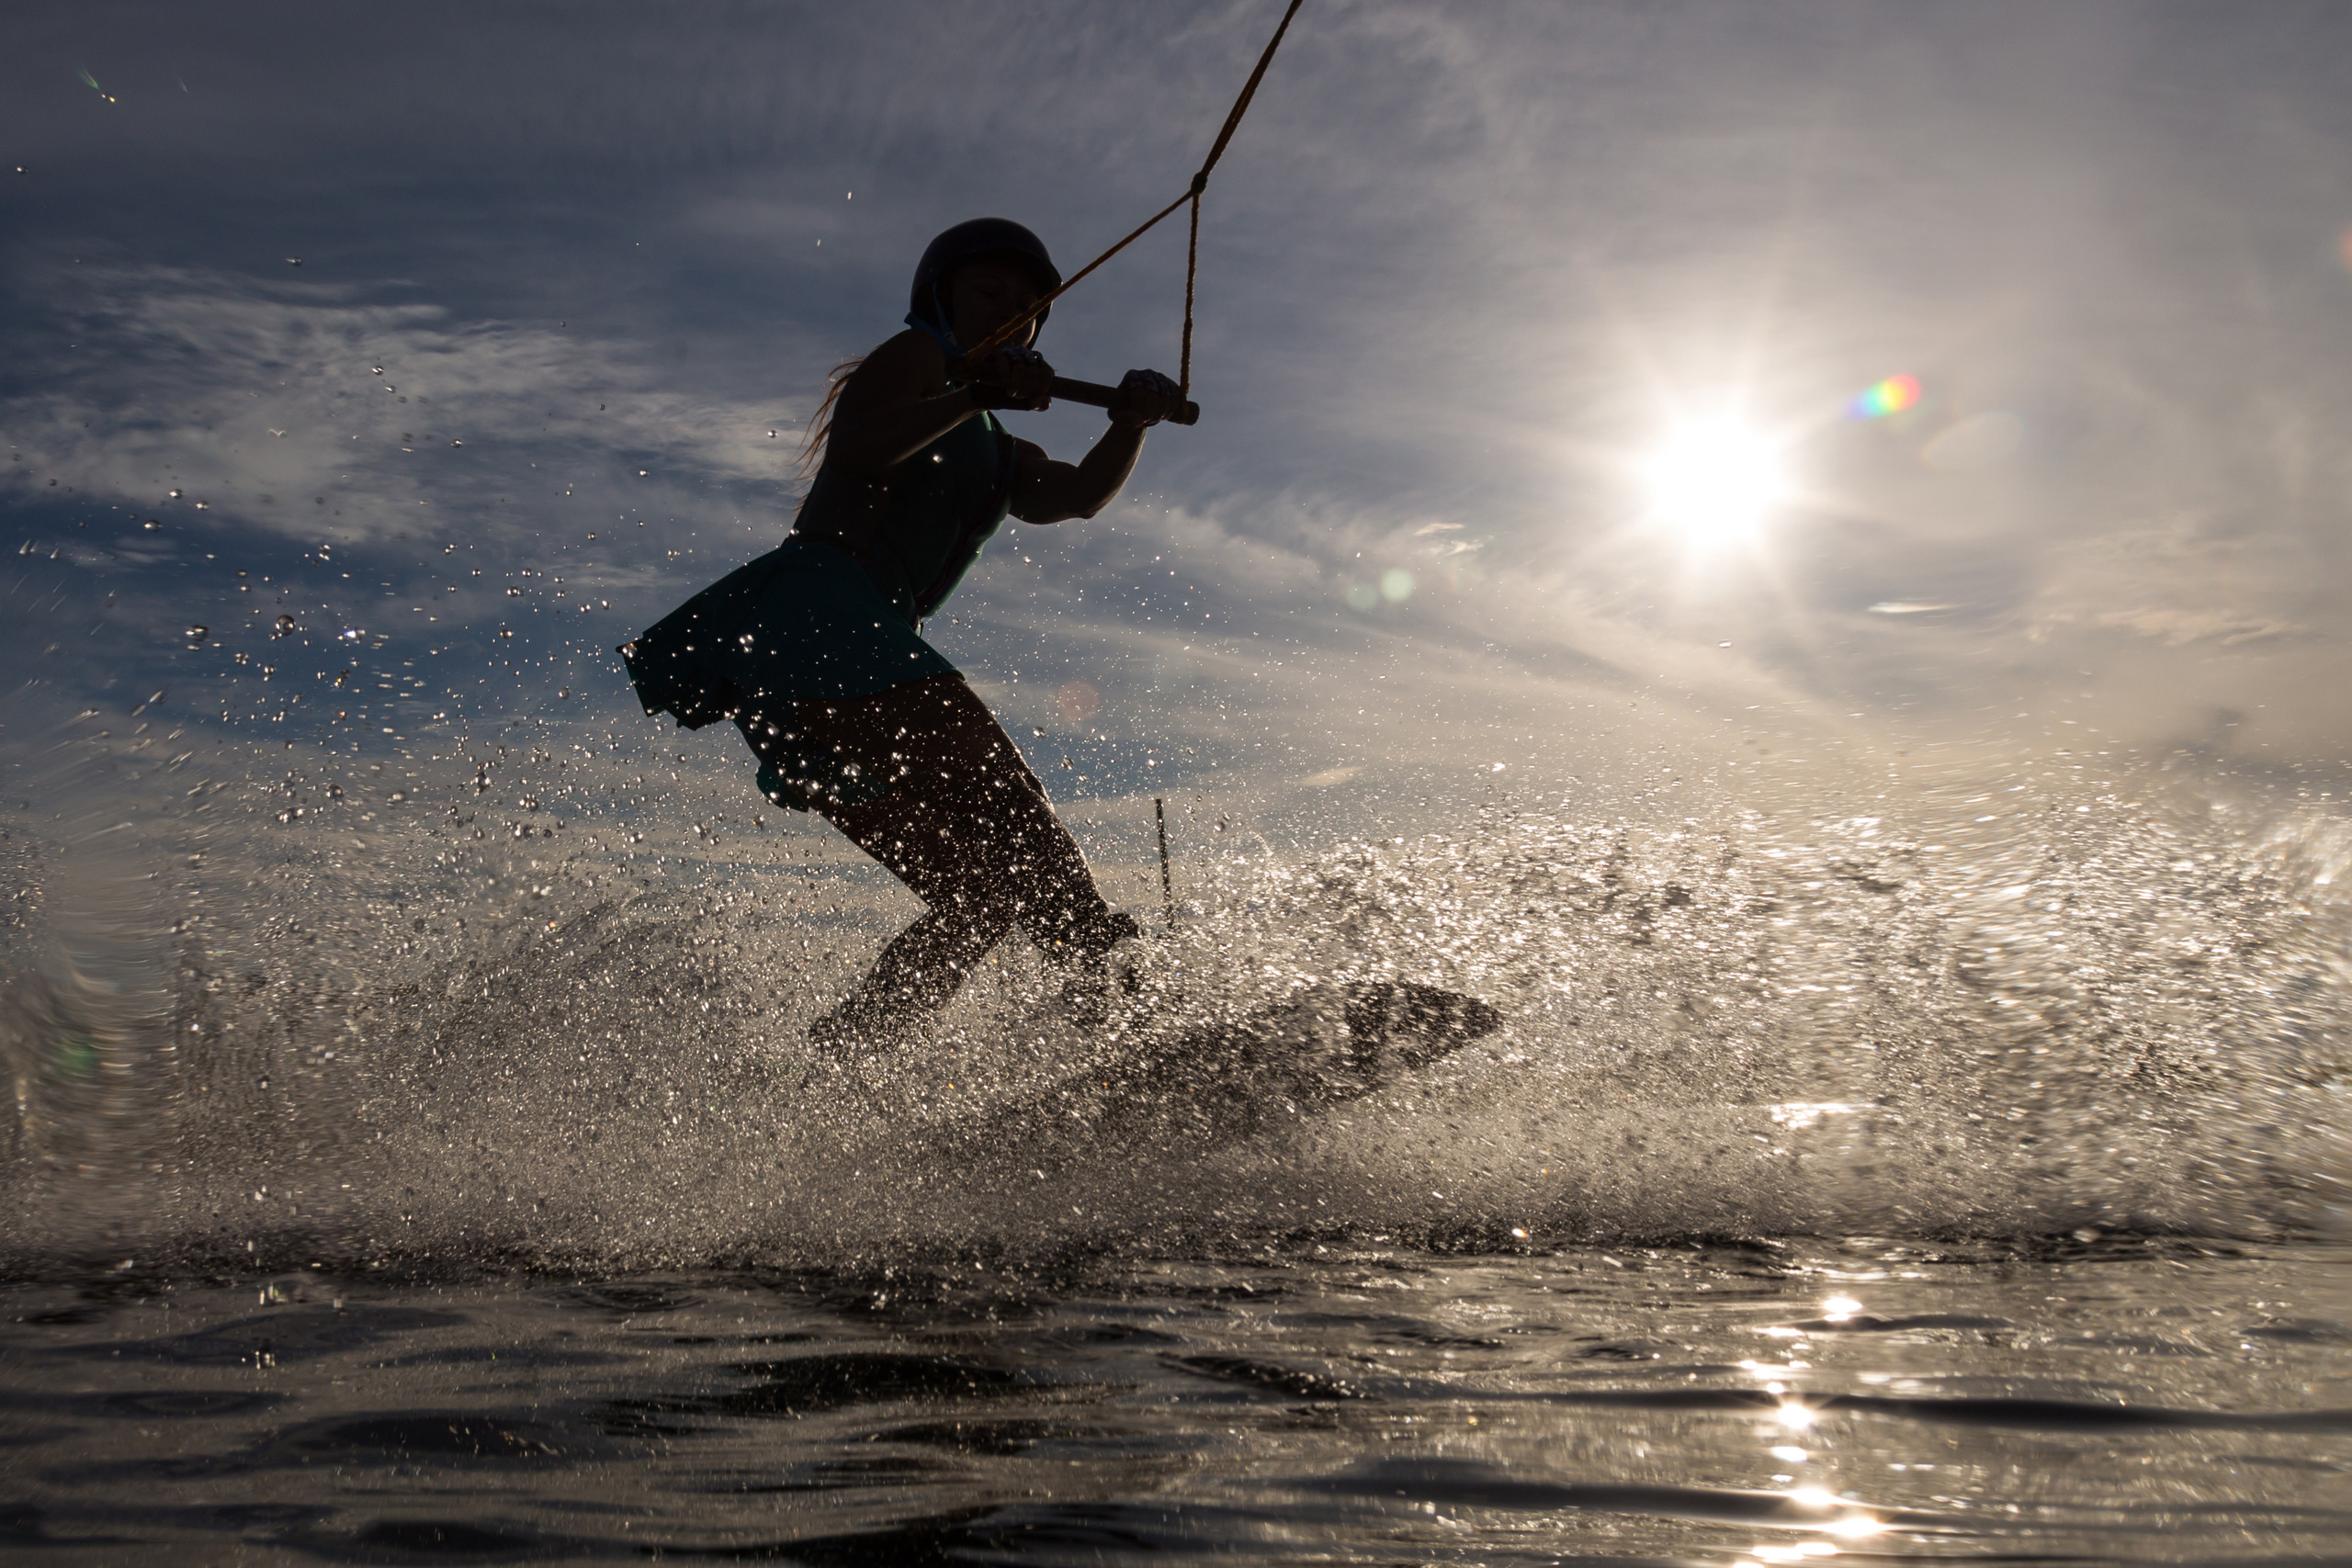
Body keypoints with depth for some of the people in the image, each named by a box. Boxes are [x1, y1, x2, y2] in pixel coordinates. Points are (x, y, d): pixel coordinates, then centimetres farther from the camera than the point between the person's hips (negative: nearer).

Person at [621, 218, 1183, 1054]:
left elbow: (1080, 493, 12)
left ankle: (823, 1061, -4)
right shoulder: (919, 357, 14)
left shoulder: (1002, 459, 34)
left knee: (985, 893, 0)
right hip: (810, 613, -8)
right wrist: (976, 396, -19)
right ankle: (1108, 977, -37)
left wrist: (1132, 423, -5)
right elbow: (853, 448, -8)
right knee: (992, 786, -26)